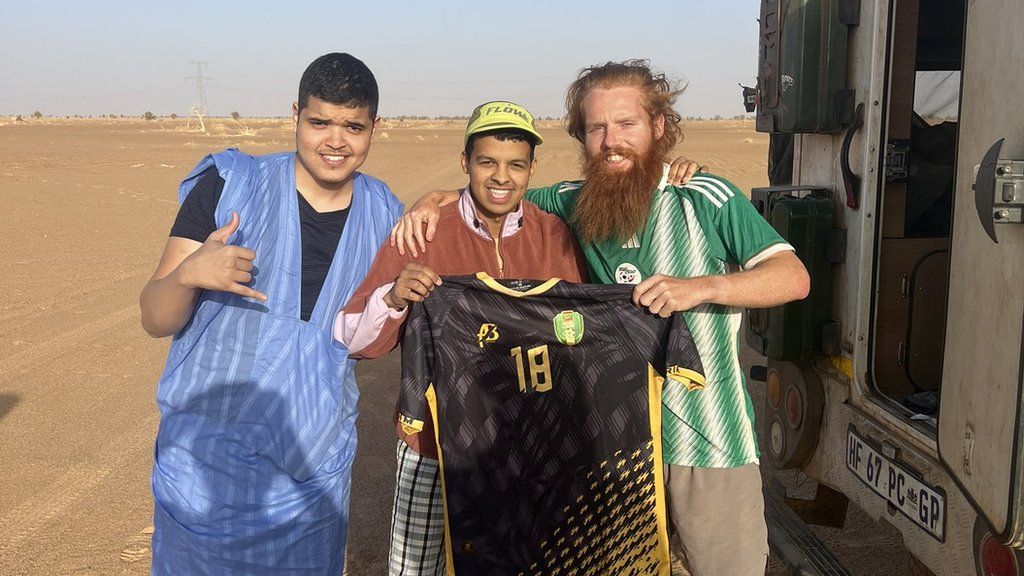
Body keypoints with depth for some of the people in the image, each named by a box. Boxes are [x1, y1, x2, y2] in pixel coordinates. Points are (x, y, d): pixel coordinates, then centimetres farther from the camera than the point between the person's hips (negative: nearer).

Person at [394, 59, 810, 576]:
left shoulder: (707, 199, -7)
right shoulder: (571, 205, 4)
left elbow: (794, 278, -12)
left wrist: (701, 287, -26)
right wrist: (434, 200, -5)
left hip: (709, 442, -3)